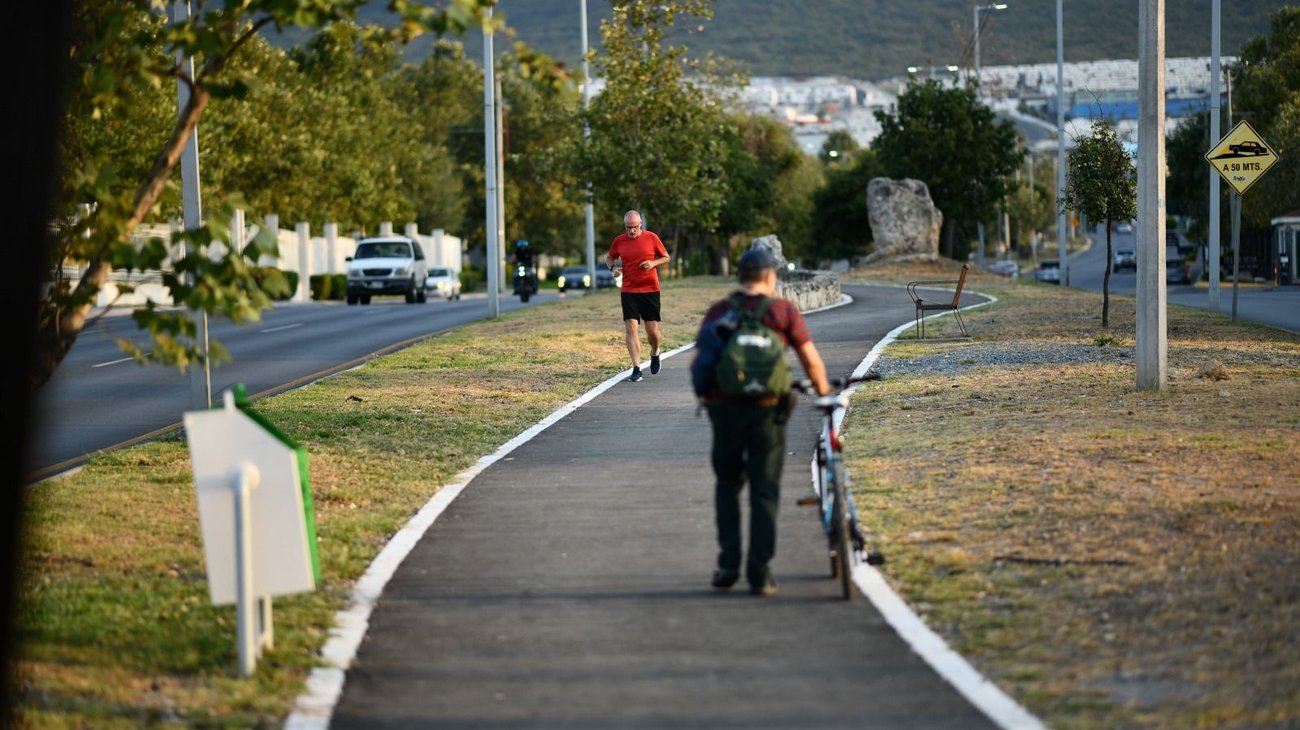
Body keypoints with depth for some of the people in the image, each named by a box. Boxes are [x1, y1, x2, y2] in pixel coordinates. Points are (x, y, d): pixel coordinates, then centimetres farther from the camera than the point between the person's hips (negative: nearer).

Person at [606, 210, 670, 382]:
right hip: (628, 291, 1)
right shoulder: (619, 241, 3)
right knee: (630, 328, -9)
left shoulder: (651, 238, -2)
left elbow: (666, 257, 7)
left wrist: (653, 263, -13)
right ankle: (636, 370, -8)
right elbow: (609, 258, 18)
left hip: (650, 289, -1)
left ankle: (655, 353, 35)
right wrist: (612, 266, -4)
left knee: (652, 330, 1)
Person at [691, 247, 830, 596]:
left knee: (728, 483, 19)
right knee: (764, 491, 6)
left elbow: (698, 362, 2)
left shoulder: (719, 312, 5)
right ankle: (760, 574, 1)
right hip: (767, 410, -2)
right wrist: (823, 390, 14)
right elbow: (811, 359, -3)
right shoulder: (784, 310, 0)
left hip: (725, 409, 2)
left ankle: (728, 564, 10)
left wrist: (705, 395, 18)